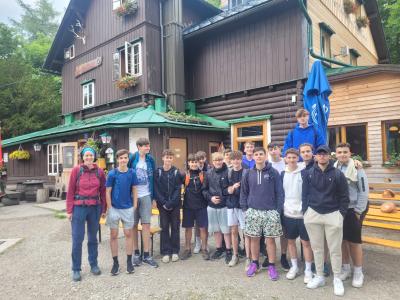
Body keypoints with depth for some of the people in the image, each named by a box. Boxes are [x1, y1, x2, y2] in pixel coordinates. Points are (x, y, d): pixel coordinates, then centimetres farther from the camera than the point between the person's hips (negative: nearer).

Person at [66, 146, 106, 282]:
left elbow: (103, 191, 6)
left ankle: (94, 265, 28)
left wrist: (103, 208, 5)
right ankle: (76, 269, 16)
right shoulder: (76, 170, -4)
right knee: (77, 239, 1)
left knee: (93, 237, 14)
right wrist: (69, 210, -5)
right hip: (79, 207, -2)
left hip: (95, 208, 2)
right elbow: (70, 191, -3)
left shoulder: (99, 172, 2)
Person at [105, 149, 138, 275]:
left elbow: (134, 190, 3)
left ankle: (129, 261, 21)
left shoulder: (132, 173, -2)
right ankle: (115, 262, 21)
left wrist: (135, 206, 0)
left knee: (128, 234, 8)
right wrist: (109, 208, -7)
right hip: (114, 208, -1)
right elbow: (108, 192, -4)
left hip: (128, 208, 1)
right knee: (113, 235, 7)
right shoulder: (112, 173, -6)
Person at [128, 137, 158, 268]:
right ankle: (136, 253, 22)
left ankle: (146, 255, 10)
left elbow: (152, 178, 7)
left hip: (146, 196, 2)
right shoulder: (131, 158, -6)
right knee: (134, 225, 8)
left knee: (146, 224, 1)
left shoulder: (150, 159, 3)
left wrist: (153, 197, 5)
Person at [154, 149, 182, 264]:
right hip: (163, 204, 0)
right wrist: (163, 203, -12)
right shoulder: (158, 172, -1)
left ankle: (175, 251, 19)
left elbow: (178, 189, -5)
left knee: (175, 227, 8)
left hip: (175, 204, 0)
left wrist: (171, 203, -14)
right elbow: (156, 189, -4)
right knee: (164, 228, 6)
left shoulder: (176, 172, -1)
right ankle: (165, 252, 16)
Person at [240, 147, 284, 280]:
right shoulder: (248, 173, 3)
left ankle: (271, 266, 20)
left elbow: (279, 193, -2)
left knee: (270, 239, 5)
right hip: (253, 211, 2)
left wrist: (278, 210, -6)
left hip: (270, 211, -2)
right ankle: (254, 263, 26)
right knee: (254, 238, 11)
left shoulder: (273, 173, -4)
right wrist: (245, 209, 3)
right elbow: (243, 192, 8)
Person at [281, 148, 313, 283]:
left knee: (305, 242, 4)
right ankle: (294, 267, 29)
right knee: (290, 240, 13)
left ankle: (308, 270, 19)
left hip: (303, 213, -4)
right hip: (287, 213, 4)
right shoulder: (283, 174, 5)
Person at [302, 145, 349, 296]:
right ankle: (319, 277, 26)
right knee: (317, 248, 12)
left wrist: (341, 214, -4)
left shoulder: (338, 174, -2)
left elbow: (344, 197, 2)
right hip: (313, 214, 2)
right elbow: (305, 194, 7)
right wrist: (305, 212, 2)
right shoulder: (309, 173, 3)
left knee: (335, 249, 5)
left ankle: (337, 279, 22)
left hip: (333, 215, -2)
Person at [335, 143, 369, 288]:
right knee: (342, 240, 11)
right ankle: (345, 268, 26)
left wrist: (358, 211, -11)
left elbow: (364, 191, -9)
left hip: (353, 210, -4)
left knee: (354, 241, 2)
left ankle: (358, 271, 18)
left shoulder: (357, 169, -8)